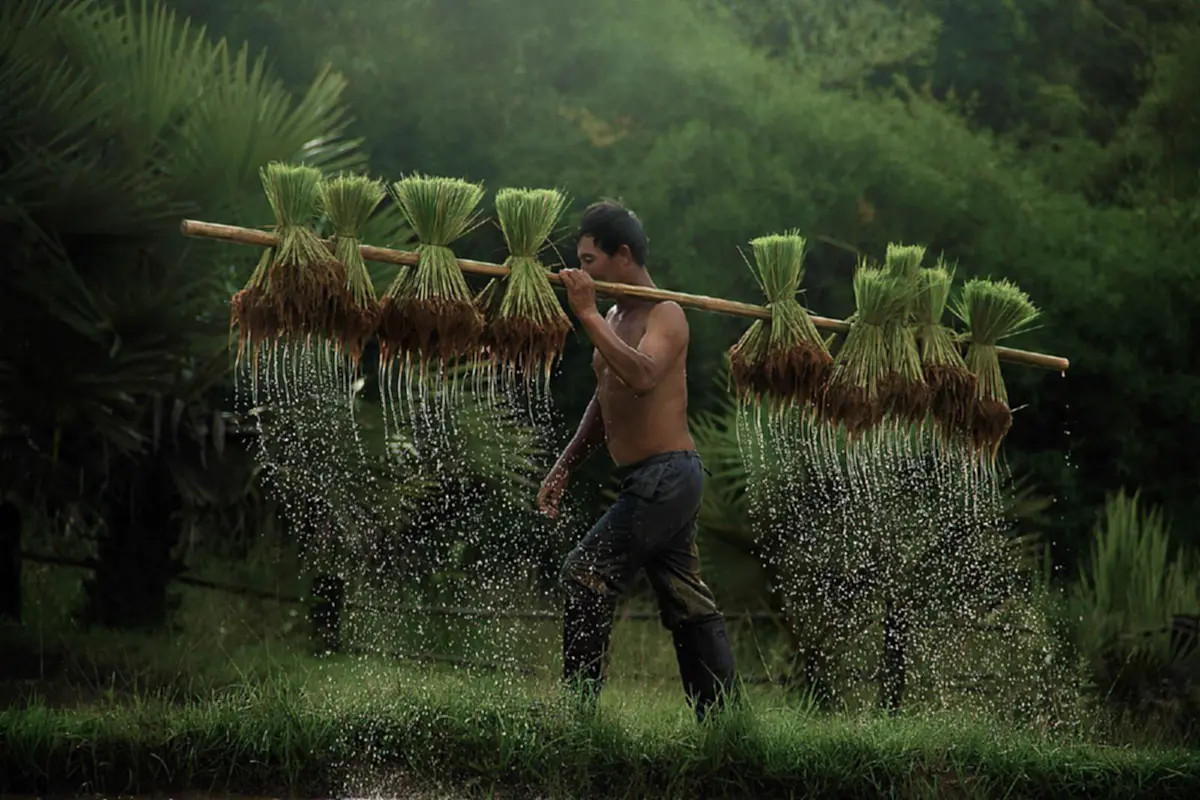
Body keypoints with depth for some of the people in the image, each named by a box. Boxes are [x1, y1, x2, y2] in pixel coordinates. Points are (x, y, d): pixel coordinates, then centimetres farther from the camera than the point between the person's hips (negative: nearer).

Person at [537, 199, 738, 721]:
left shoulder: (664, 316, -12)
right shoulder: (614, 318, 16)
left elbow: (642, 376, -34)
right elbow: (606, 404, 25)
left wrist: (587, 316, -30)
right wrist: (563, 470, 21)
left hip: (666, 474, -10)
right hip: (651, 481, 10)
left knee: (586, 575, -12)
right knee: (686, 600, 9)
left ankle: (578, 698, -7)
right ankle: (719, 714, 11)